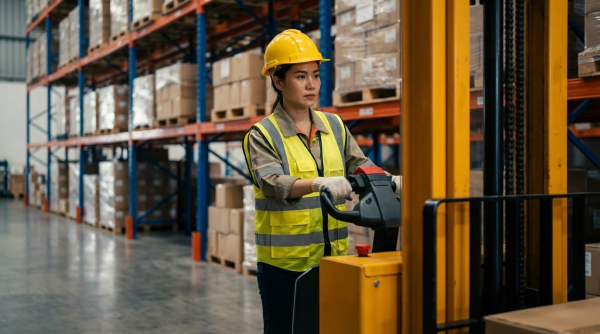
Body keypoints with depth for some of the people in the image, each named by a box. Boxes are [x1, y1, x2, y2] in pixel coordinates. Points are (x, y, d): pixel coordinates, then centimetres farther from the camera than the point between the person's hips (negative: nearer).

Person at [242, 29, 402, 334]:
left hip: (332, 258, 4)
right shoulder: (262, 135, -6)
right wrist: (319, 183, -40)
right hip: (283, 263, -4)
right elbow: (272, 183, -22)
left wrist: (390, 181, -18)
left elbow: (360, 166, 3)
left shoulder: (334, 126, 9)